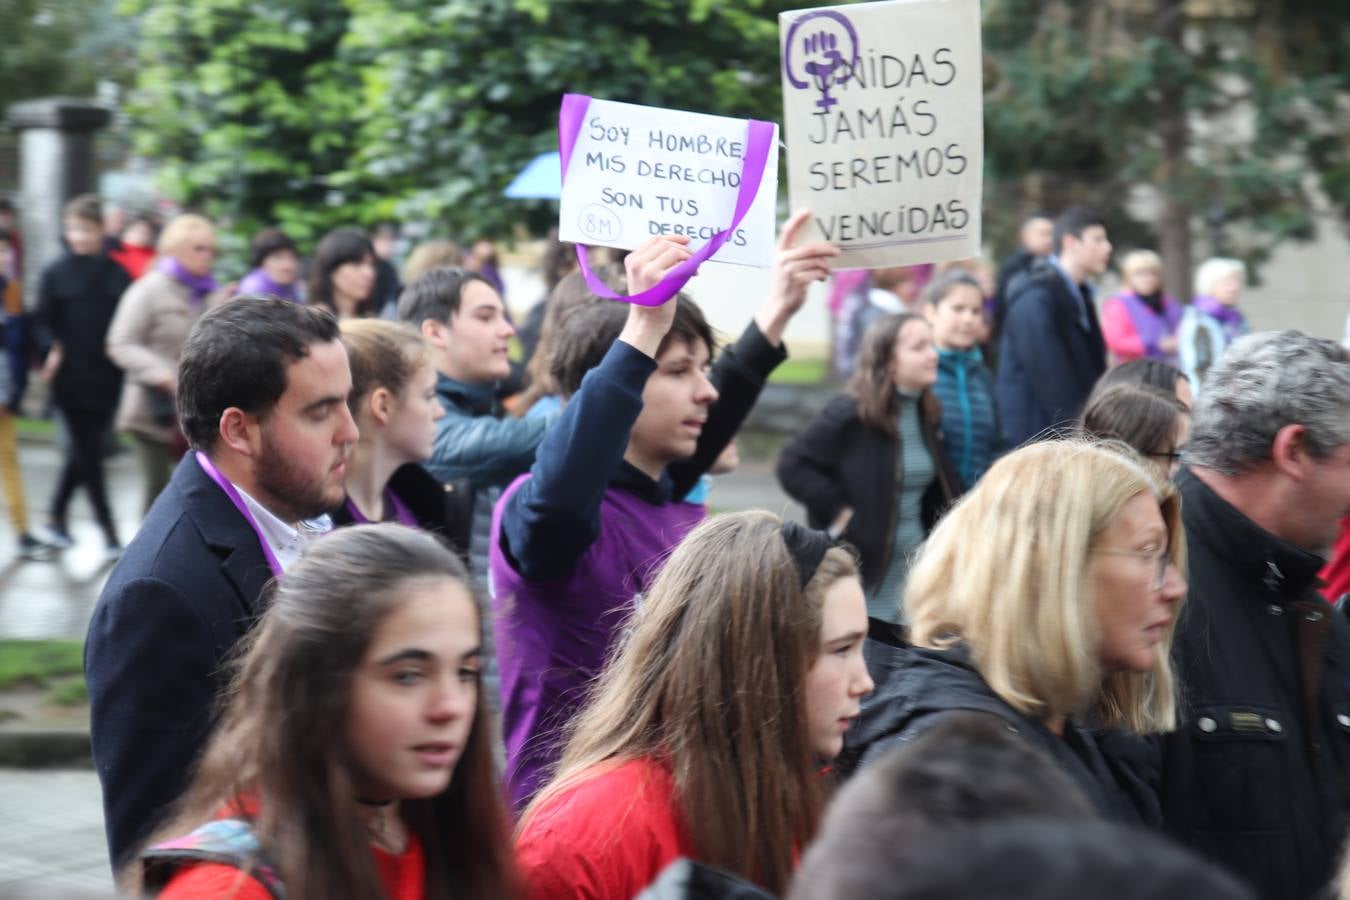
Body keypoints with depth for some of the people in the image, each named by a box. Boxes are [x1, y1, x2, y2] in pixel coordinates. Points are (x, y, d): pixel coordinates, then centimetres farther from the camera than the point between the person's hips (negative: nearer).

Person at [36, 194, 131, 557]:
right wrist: (54, 351, -16)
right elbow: (45, 322, -1)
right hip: (72, 378, -2)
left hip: (107, 377, 2)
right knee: (88, 454, -1)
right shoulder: (55, 274, 0)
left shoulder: (115, 274, 4)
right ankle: (108, 530, 5)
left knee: (84, 451, 10)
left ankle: (56, 514, 28)